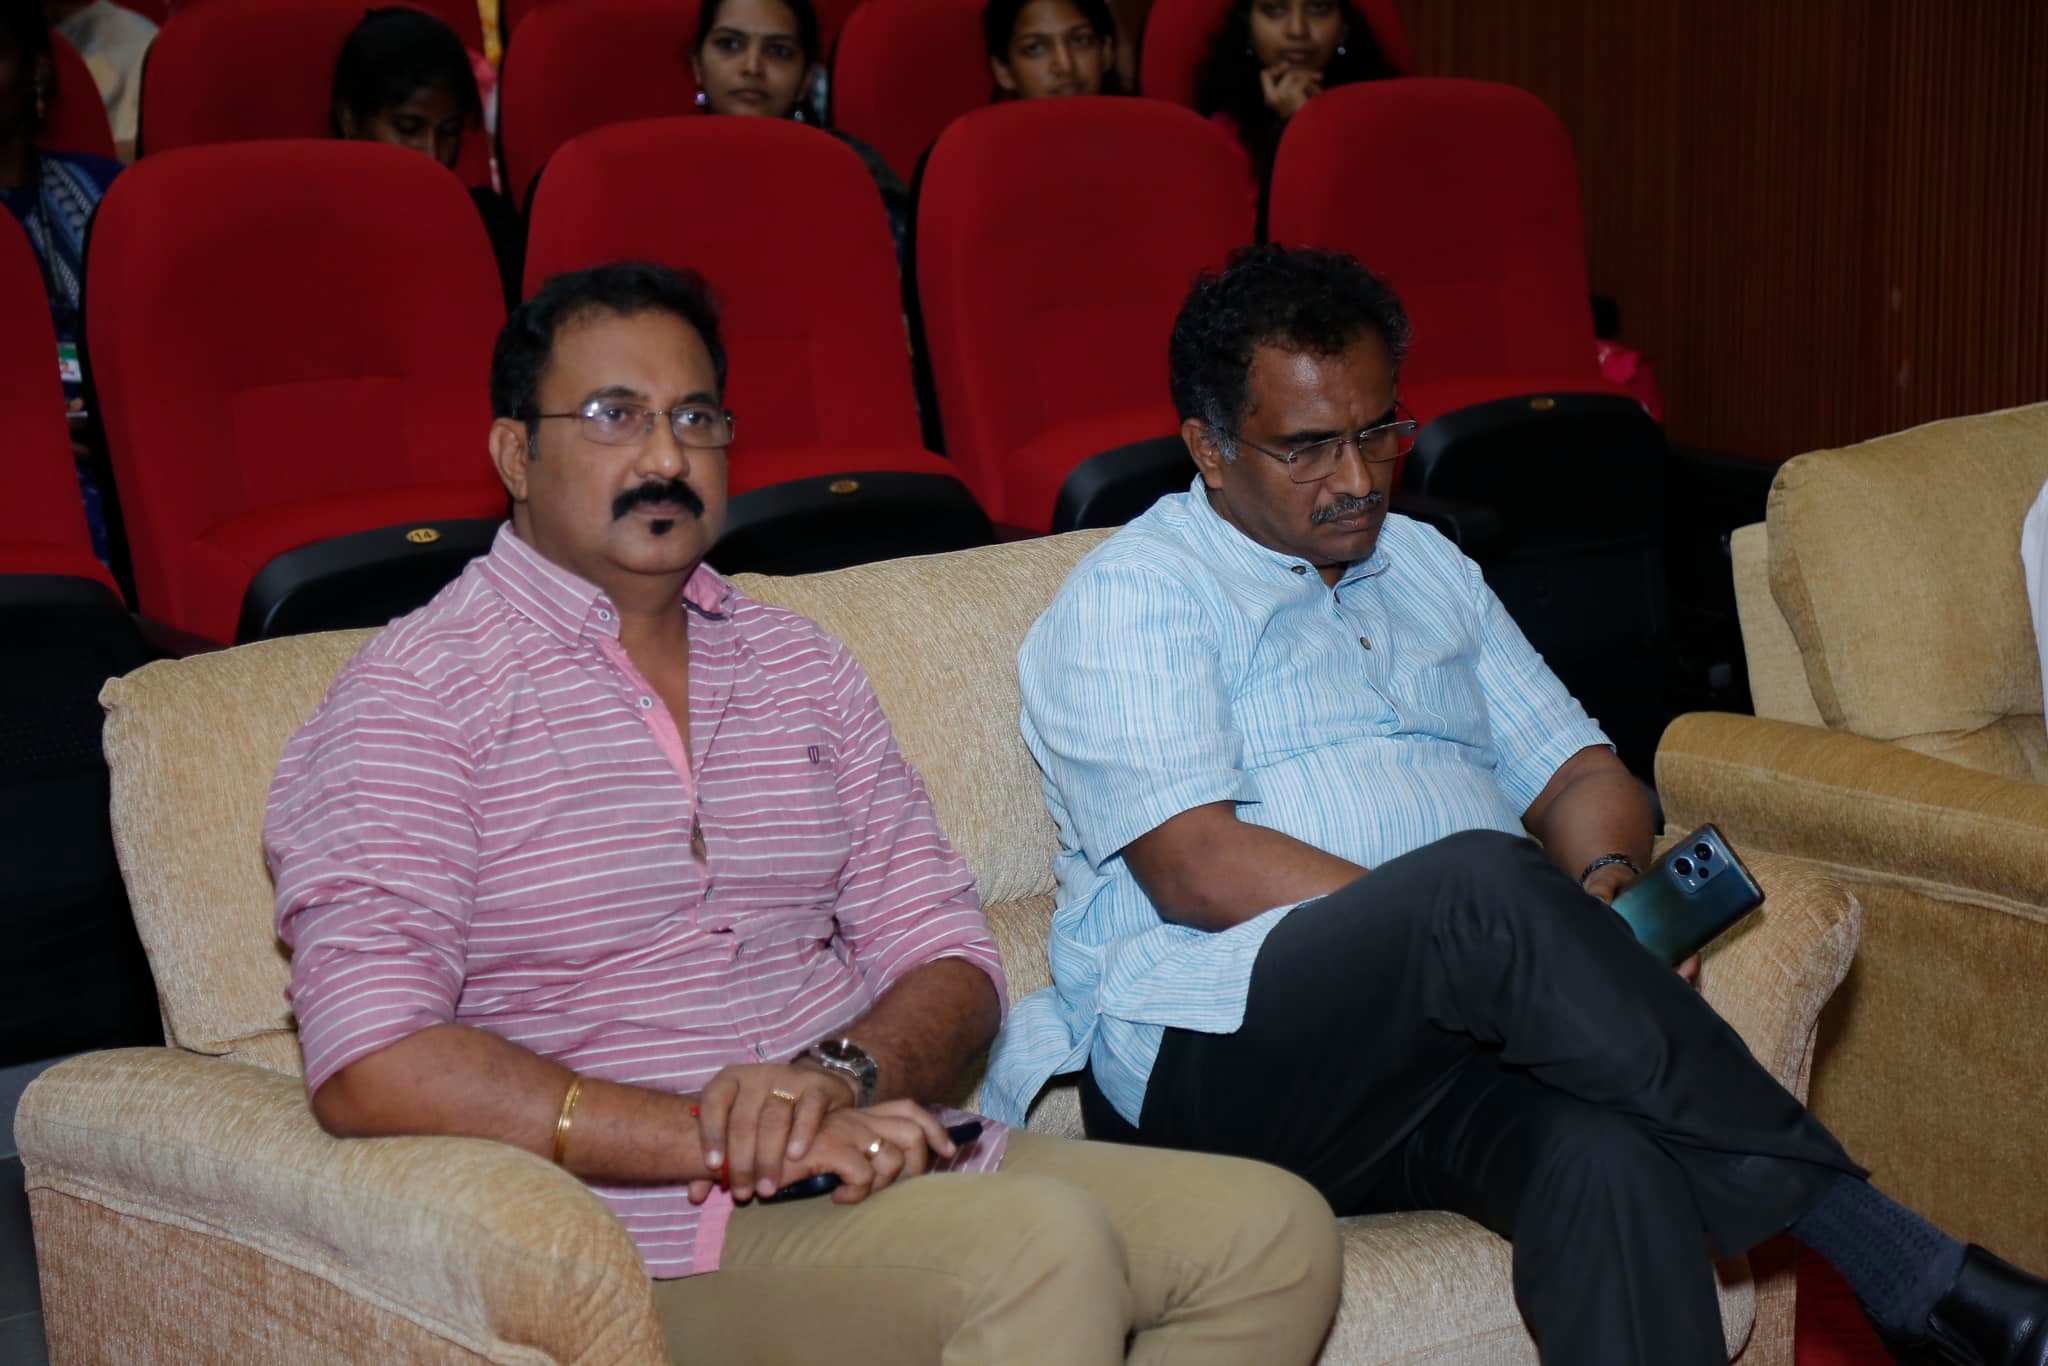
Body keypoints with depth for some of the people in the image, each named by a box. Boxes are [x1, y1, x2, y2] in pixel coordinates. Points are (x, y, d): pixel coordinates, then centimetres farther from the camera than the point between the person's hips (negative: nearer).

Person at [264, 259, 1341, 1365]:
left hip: (873, 1162, 7)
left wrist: (839, 1075, -13)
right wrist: (731, 1142, -21)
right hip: (647, 1237, -7)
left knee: (1275, 1231, -8)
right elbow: (371, 1070, -17)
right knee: (1044, 1248, -30)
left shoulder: (799, 668, 17)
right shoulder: (415, 694, -4)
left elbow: (948, 961, 12)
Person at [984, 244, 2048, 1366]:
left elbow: (1577, 771, 22)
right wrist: (1467, 926, -19)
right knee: (1486, 879, -36)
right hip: (1212, 1061, -5)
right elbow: (1193, 867, -10)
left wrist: (1606, 891, -4)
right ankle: (1909, 1273, -28)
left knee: (1612, 1154, -33)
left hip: (1461, 1048, 6)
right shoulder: (1133, 594, 3)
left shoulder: (1426, 568, 26)